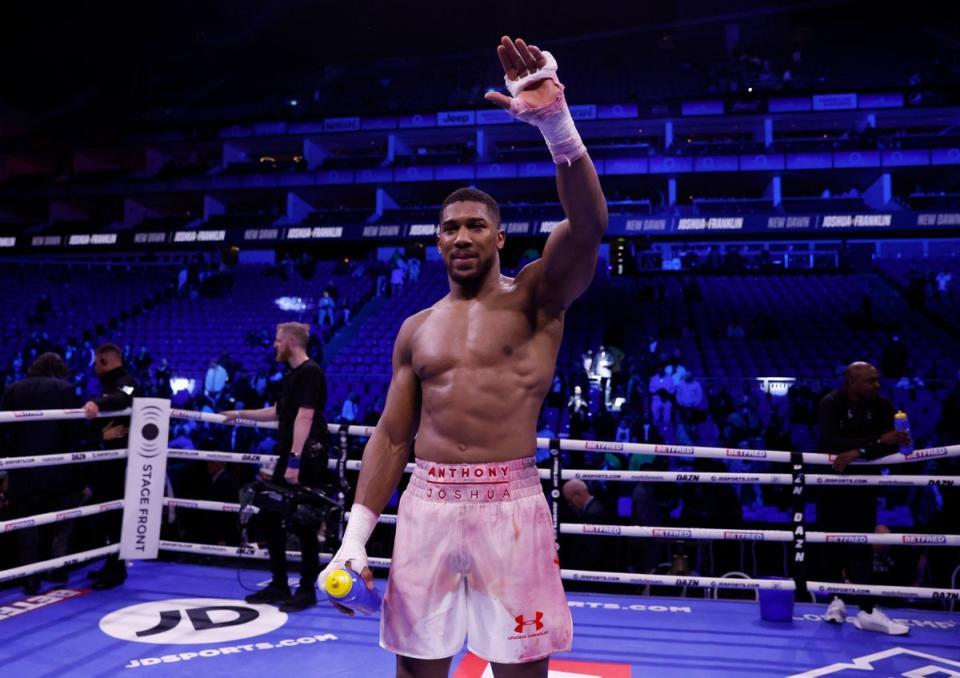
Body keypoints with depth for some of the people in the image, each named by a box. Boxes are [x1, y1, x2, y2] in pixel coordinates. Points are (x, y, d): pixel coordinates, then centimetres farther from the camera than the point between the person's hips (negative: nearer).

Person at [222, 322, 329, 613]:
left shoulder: (310, 372, -14)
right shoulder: (291, 374, 16)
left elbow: (304, 418, -22)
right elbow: (278, 412, 27)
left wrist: (295, 460, -26)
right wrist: (240, 414, 31)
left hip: (305, 458, -10)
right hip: (288, 456, 10)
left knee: (304, 524, -2)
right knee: (270, 517, 13)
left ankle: (307, 590, 11)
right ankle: (279, 585, 25)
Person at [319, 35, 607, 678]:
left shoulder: (535, 298, 0)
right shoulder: (416, 330, 10)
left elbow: (589, 223, -19)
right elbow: (392, 434, 10)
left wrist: (555, 121, -31)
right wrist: (357, 534, 4)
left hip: (510, 505, -3)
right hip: (427, 505, 3)